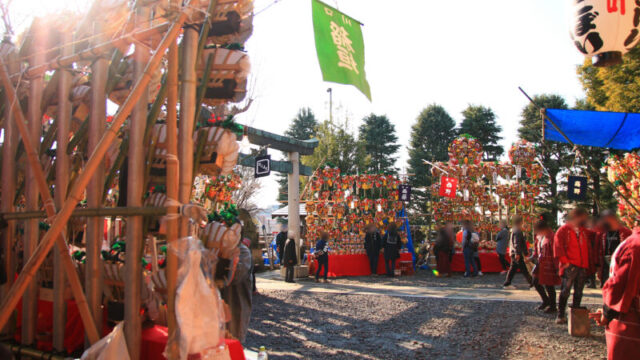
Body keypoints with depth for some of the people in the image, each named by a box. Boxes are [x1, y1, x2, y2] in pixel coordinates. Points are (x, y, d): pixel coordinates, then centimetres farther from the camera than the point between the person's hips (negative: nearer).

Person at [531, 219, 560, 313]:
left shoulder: (551, 237, -18)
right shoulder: (539, 237, 8)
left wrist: (556, 267, -18)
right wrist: (533, 257, 6)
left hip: (549, 265, -8)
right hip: (540, 264, 8)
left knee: (549, 286, 1)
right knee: (536, 282, 12)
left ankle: (553, 306, 16)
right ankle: (546, 301, 31)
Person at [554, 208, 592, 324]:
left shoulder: (584, 232, 17)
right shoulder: (563, 230, 0)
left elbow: (588, 248, 24)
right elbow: (558, 247, -6)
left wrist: (587, 264, 12)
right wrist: (565, 261, -12)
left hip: (582, 266, 5)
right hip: (569, 266, -5)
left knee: (578, 292, 8)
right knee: (565, 290, -8)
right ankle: (560, 315, -3)